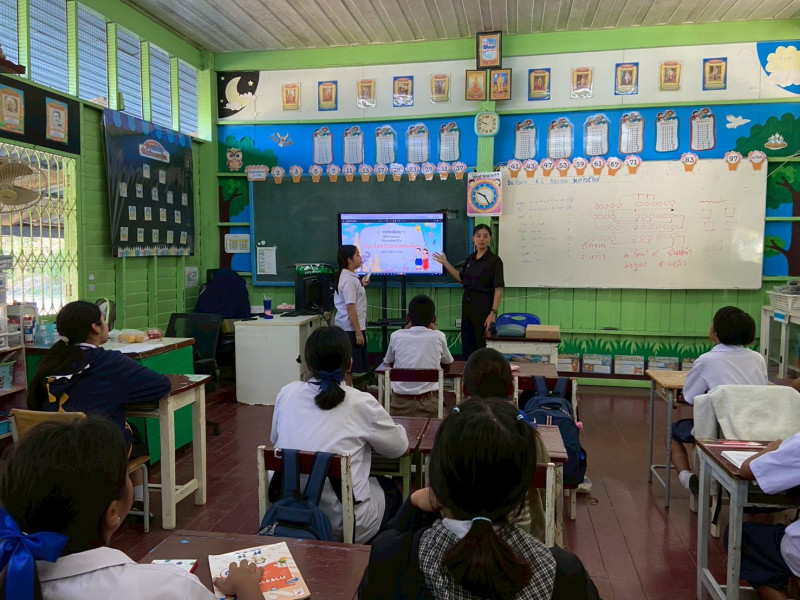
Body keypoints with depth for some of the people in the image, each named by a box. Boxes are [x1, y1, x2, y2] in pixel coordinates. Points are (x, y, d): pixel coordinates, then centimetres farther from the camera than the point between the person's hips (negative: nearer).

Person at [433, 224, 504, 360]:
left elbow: (498, 289, -14)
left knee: (483, 345, -1)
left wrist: (493, 312, -21)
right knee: (467, 345, 12)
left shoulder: (494, 260, -11)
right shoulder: (470, 258, 9)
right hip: (468, 304, 7)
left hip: (484, 306, -7)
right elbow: (461, 278, 22)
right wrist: (445, 263, 17)